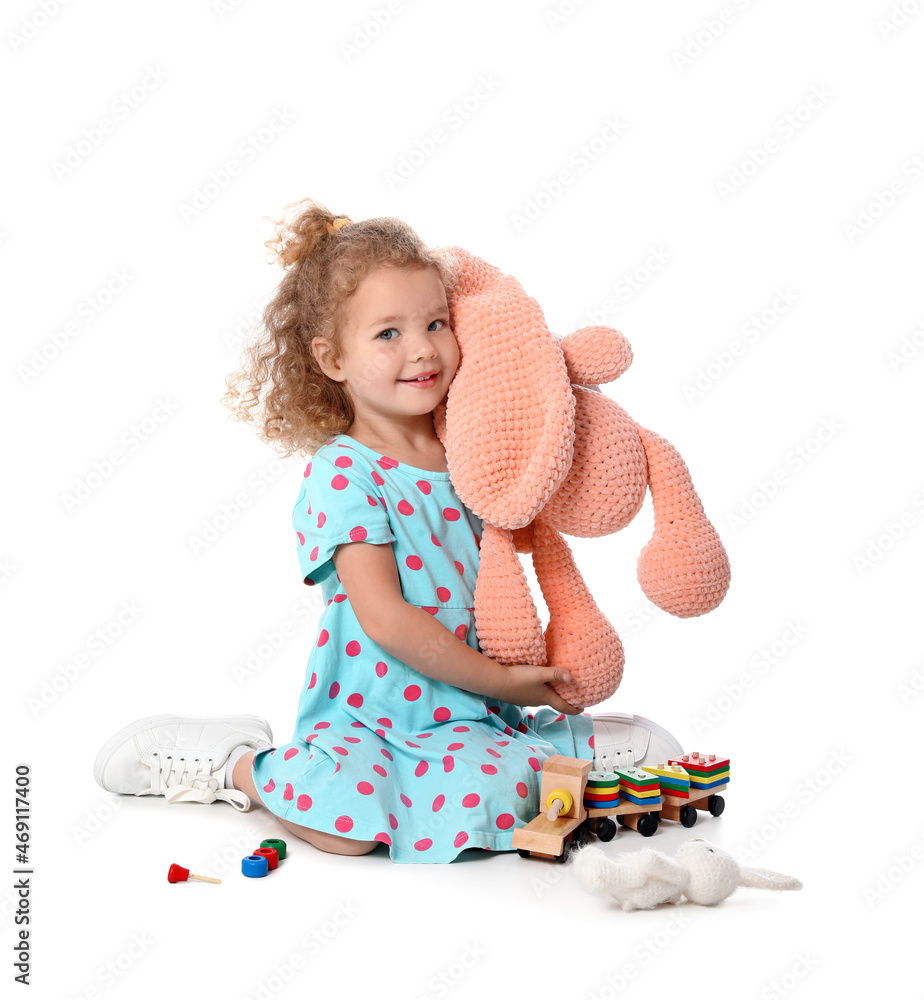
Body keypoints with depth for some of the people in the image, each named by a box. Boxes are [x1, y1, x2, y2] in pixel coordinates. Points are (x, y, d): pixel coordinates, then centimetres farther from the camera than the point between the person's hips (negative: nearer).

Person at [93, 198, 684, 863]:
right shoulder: (341, 475, -12)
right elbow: (384, 618, -18)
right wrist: (502, 681, -15)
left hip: (479, 711, 5)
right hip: (371, 716, -4)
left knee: (653, 746, -16)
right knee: (348, 817, -32)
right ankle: (236, 763, -1)